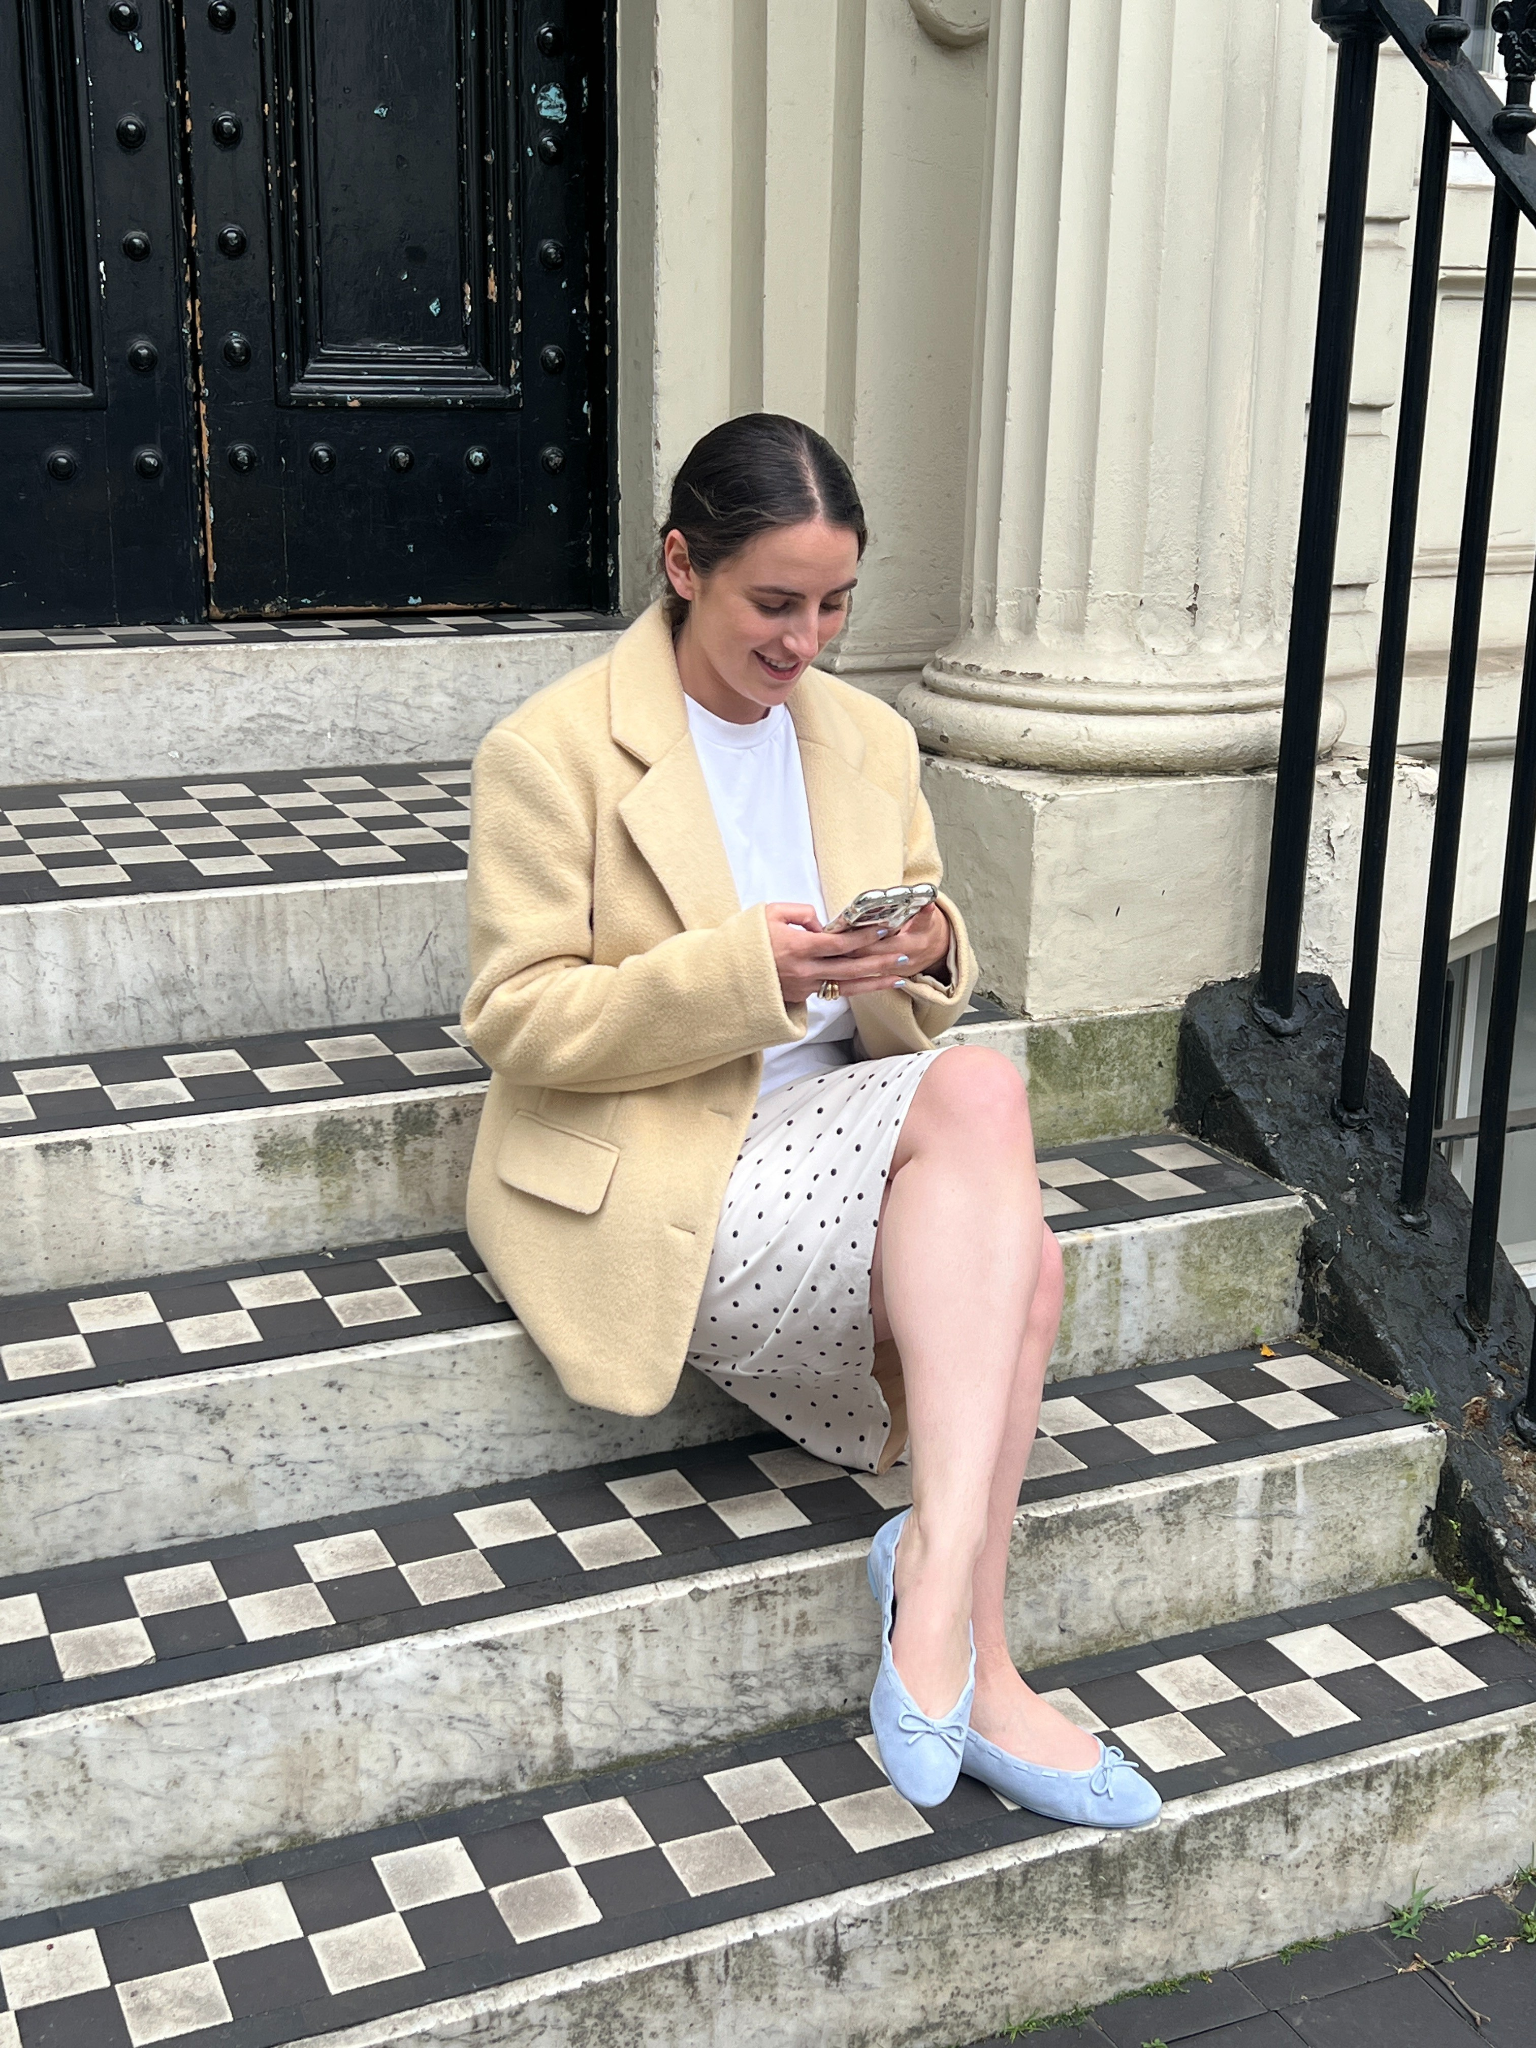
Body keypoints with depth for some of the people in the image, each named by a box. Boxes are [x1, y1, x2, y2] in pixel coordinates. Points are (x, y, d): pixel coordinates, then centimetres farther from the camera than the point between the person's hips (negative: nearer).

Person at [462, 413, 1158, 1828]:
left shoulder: (870, 739, 12)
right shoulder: (553, 750, -6)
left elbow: (921, 1010, 16)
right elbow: (512, 1019, -11)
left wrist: (925, 957, -10)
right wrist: (740, 971, -24)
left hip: (845, 1143, 6)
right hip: (647, 1170, -6)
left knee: (1020, 1262, -27)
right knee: (979, 1094, -28)